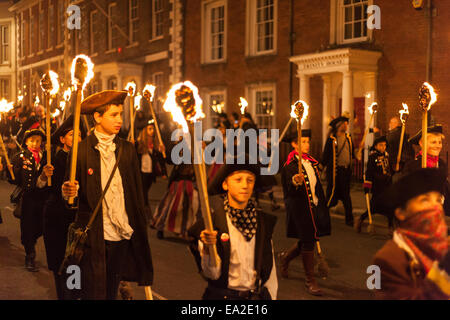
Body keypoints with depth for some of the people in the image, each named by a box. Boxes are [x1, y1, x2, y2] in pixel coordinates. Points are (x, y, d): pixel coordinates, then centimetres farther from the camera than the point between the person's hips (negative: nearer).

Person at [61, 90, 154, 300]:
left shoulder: (127, 149, 7)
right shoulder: (81, 150, -3)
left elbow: (137, 190, 11)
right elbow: (75, 195, 1)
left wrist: (139, 228, 7)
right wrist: (68, 192, -23)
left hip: (122, 235, 3)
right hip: (93, 236, -3)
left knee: (112, 292, 15)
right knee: (93, 292, 2)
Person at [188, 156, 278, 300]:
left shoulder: (264, 222, -1)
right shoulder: (211, 220, -11)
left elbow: (270, 270, 7)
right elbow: (212, 274, -14)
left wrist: (271, 296, 3)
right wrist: (207, 249, -29)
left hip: (259, 295, 3)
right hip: (221, 295, -2)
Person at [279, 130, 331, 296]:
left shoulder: (311, 161, 12)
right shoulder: (290, 165, -11)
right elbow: (290, 189, -22)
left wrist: (321, 204, 21)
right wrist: (295, 181, -45)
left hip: (314, 206, 7)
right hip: (300, 207, -7)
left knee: (309, 239, 11)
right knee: (308, 242, -4)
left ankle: (286, 256, 39)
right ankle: (310, 280, 7)